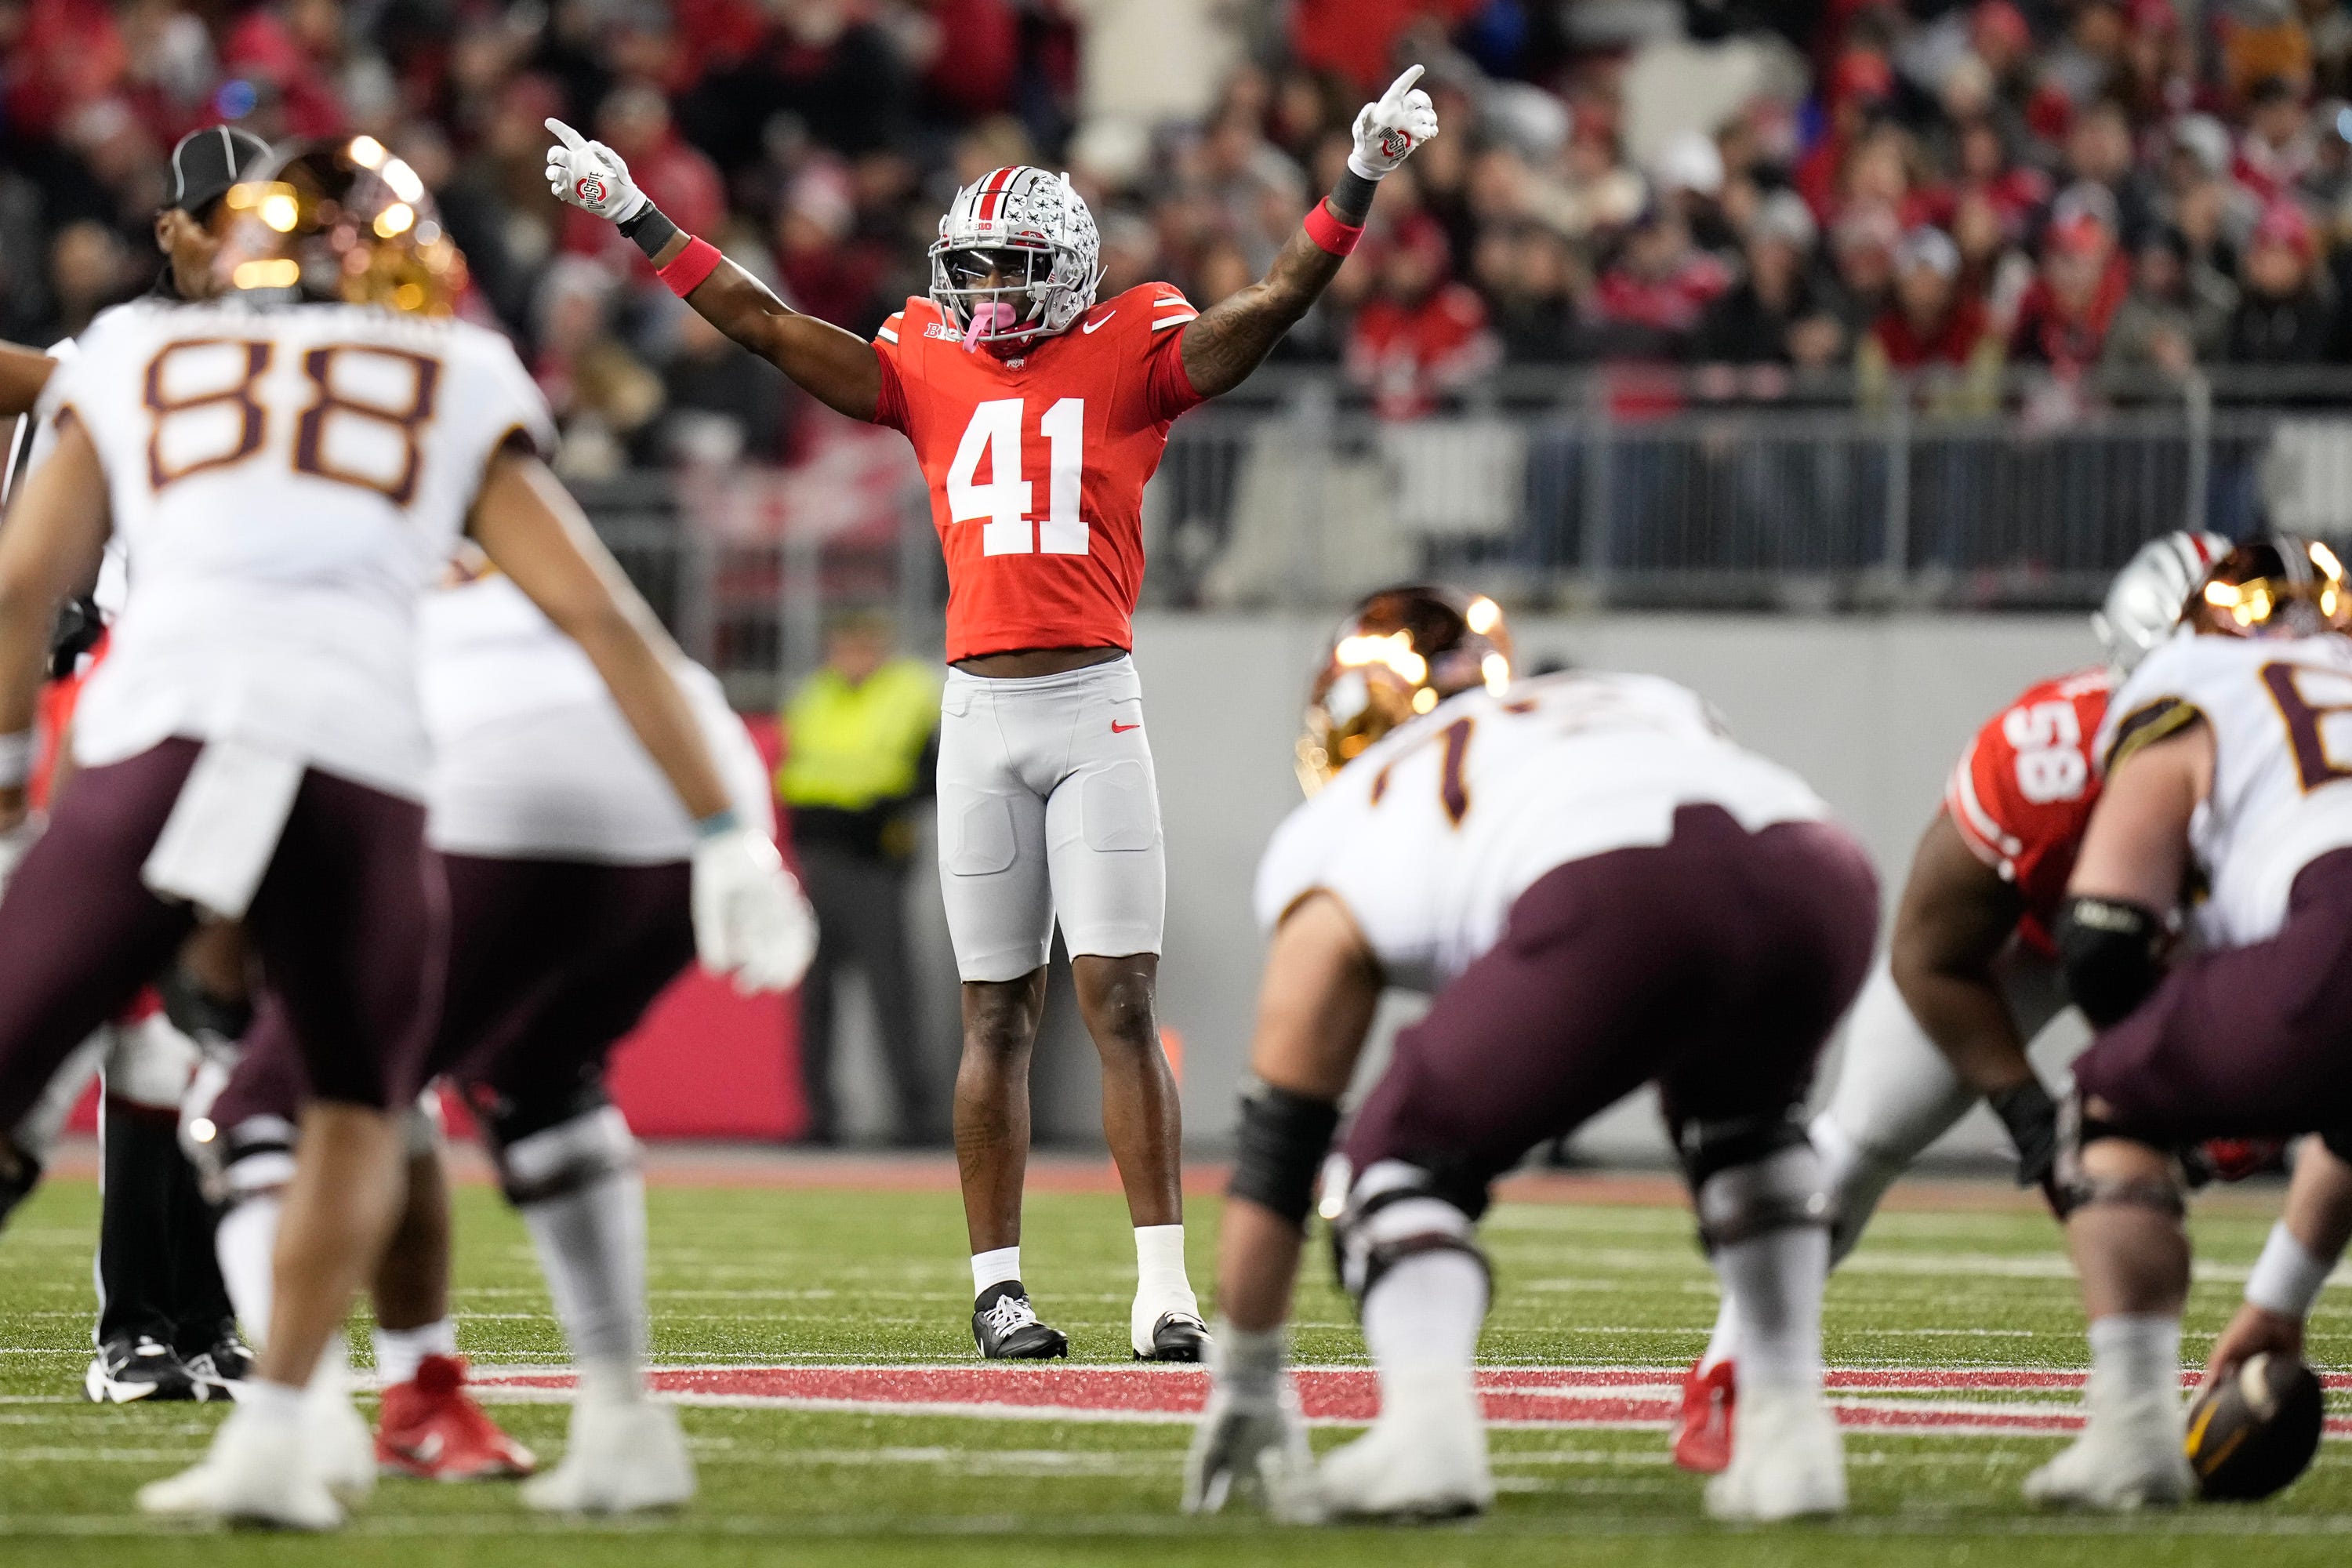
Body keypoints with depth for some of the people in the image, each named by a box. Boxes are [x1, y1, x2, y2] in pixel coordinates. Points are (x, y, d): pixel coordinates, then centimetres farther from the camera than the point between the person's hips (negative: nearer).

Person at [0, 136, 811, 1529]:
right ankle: (273, 1437, 11)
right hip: (356, 759, 0)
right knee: (359, 1109, 24)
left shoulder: (137, 363, 26)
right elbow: (600, 616, 18)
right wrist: (728, 836, 19)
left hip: (158, 738, 0)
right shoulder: (457, 393, 25)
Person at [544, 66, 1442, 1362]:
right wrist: (637, 220, 14)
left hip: (1095, 706, -3)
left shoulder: (1129, 358, 3)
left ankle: (1164, 1287, -9)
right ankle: (996, 1288, 10)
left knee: (1121, 1002, -8)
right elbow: (766, 325, 14)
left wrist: (1361, 183, -14)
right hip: (980, 716, 3)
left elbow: (1273, 303, -4)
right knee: (997, 1015, 6)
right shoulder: (929, 369, 11)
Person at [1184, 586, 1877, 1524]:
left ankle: (1425, 1420, -8)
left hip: (1614, 903, -4)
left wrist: (1246, 1386, 44)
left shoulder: (1342, 847, 31)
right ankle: (1789, 1427, 23)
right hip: (1821, 876, 4)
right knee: (1737, 1114, 36)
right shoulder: (1641, 706, 44)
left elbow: (1277, 1148, 35)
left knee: (1406, 1158, 18)